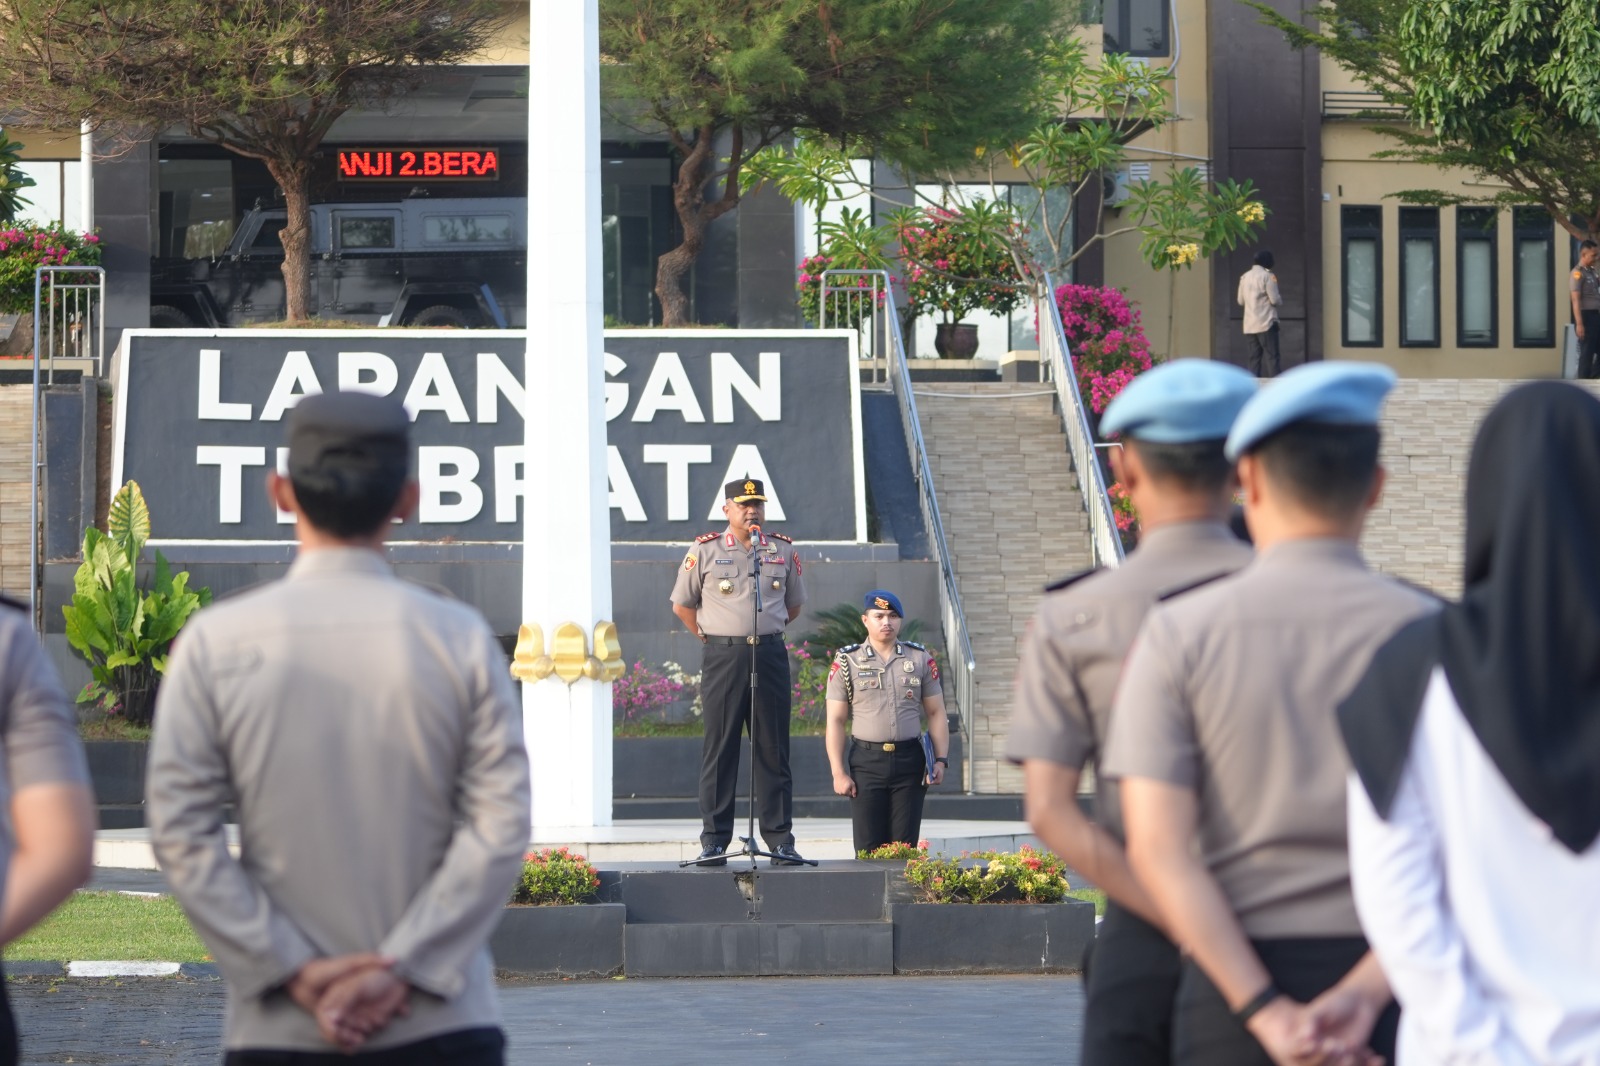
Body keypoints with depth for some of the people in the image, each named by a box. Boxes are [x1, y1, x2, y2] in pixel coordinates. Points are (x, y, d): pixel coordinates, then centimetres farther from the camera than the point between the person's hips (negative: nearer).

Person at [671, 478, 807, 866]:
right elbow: (682, 605, 10)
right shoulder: (704, 551, 2)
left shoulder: (784, 551, 9)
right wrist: (712, 637, 10)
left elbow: (794, 604, 22)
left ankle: (780, 840, 3)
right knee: (720, 748, -2)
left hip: (770, 655, 2)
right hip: (723, 656, -2)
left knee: (773, 748, 2)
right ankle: (714, 841, 0)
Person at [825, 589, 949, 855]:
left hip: (910, 762, 1)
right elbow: (835, 721, 4)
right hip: (866, 761, -1)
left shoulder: (920, 659, 10)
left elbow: (936, 713, 14)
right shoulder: (847, 662, 5)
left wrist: (941, 759, 1)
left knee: (905, 846, 0)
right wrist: (838, 773, -4)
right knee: (868, 849, -5)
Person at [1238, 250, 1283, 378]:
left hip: (1249, 325, 6)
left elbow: (1241, 301, 16)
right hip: (1266, 324, -6)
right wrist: (1280, 299, 11)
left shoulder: (1244, 277, 11)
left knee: (1254, 359, 6)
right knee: (1272, 357, -5)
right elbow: (1275, 300, -9)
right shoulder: (1268, 276, -7)